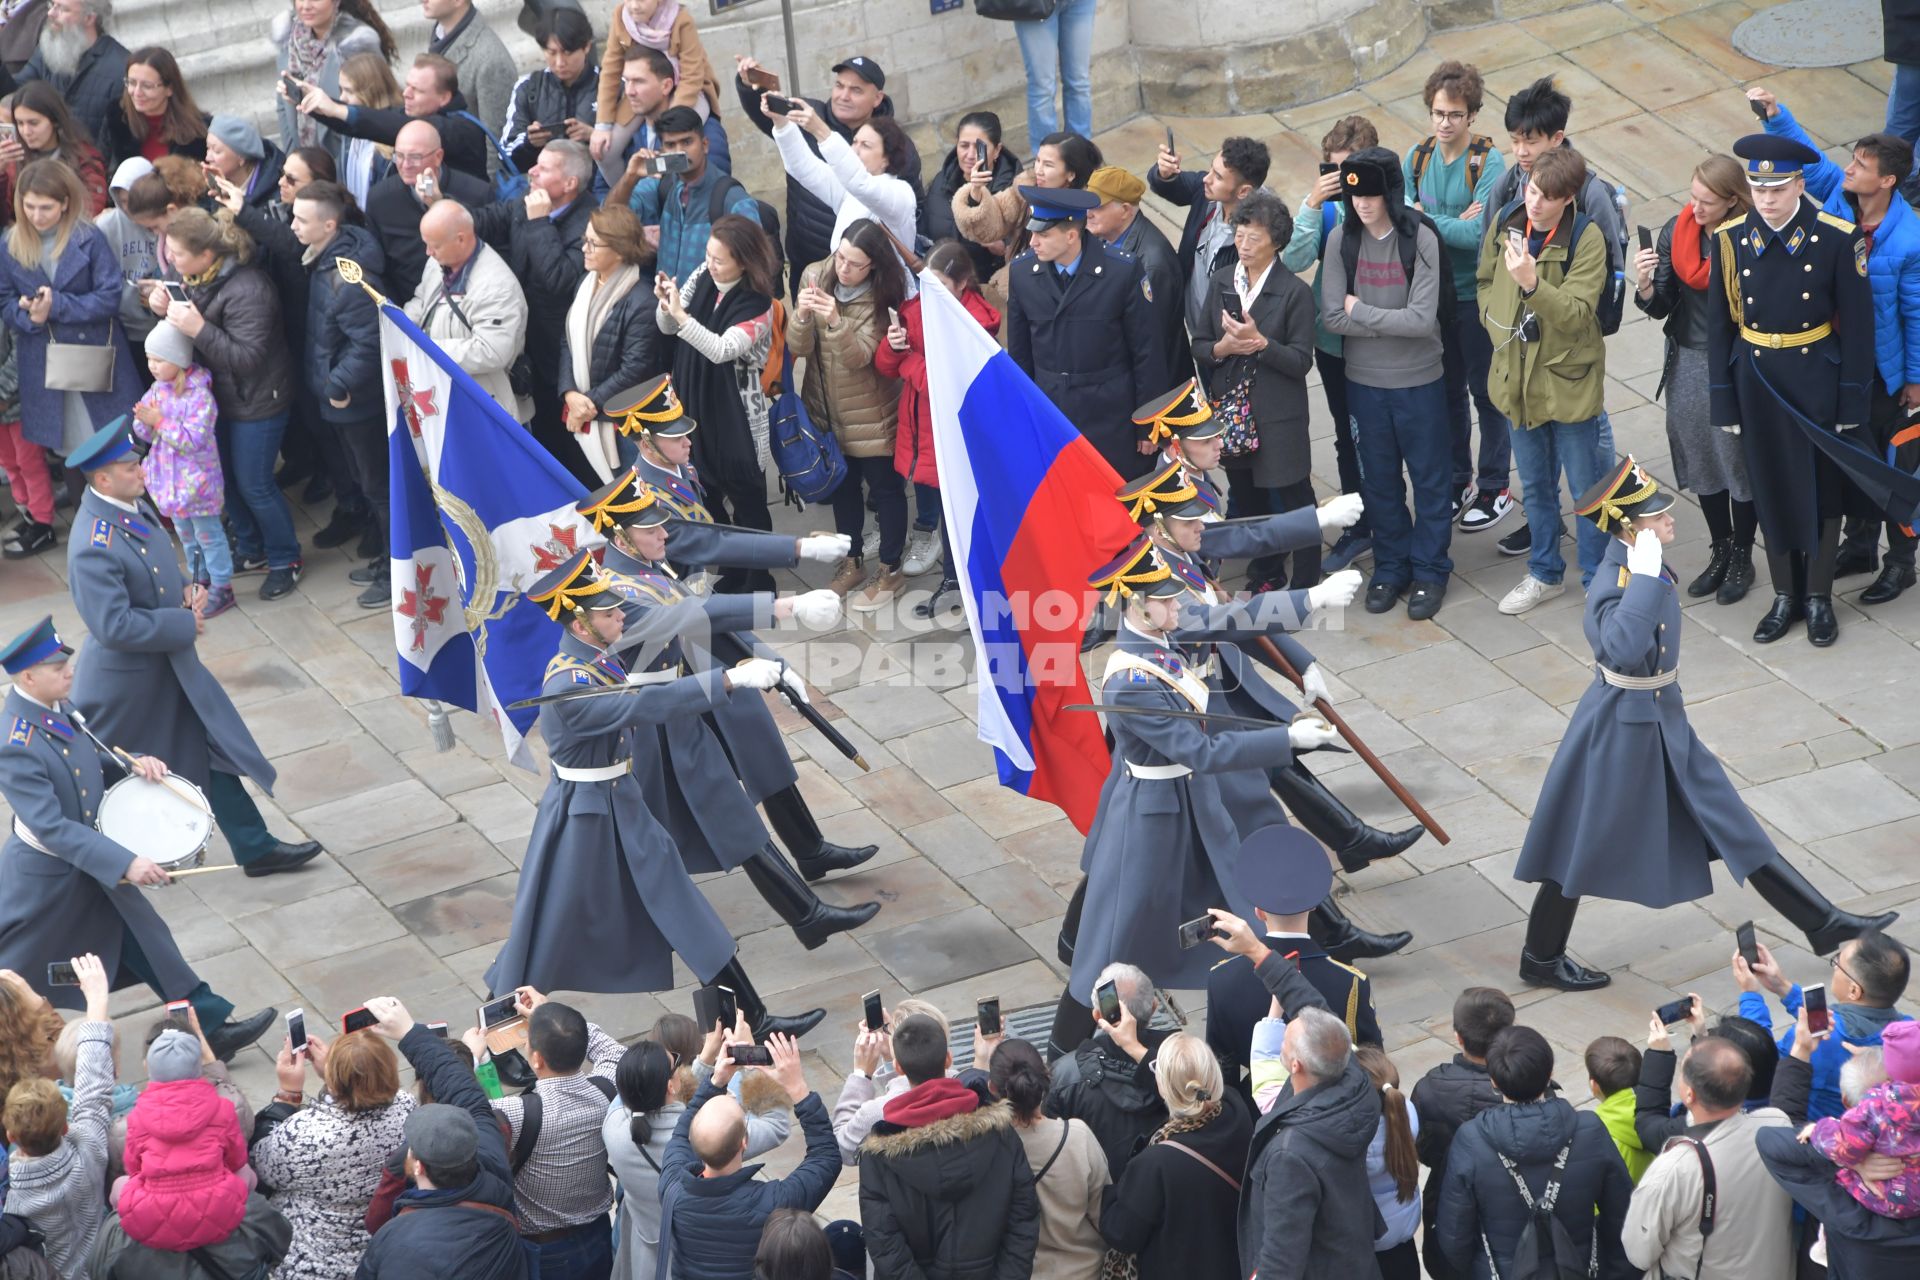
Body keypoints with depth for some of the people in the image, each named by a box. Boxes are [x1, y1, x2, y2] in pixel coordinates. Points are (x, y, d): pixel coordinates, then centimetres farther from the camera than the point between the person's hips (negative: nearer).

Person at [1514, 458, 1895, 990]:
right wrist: (1645, 577, -43)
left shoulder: (1648, 567, -1)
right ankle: (1541, 958, 27)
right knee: (1587, 845, 8)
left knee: (1730, 823, 13)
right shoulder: (1612, 584, -28)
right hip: (1622, 728, -9)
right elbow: (1624, 649, -48)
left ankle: (1824, 924, 19)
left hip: (1663, 720, 9)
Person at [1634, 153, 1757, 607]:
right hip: (1688, 364, 5)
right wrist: (1646, 286, -23)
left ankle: (1742, 558, 28)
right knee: (1702, 460, 17)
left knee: (1740, 462, 9)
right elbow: (1661, 308, -4)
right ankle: (1720, 552, 35)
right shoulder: (1676, 232, -5)